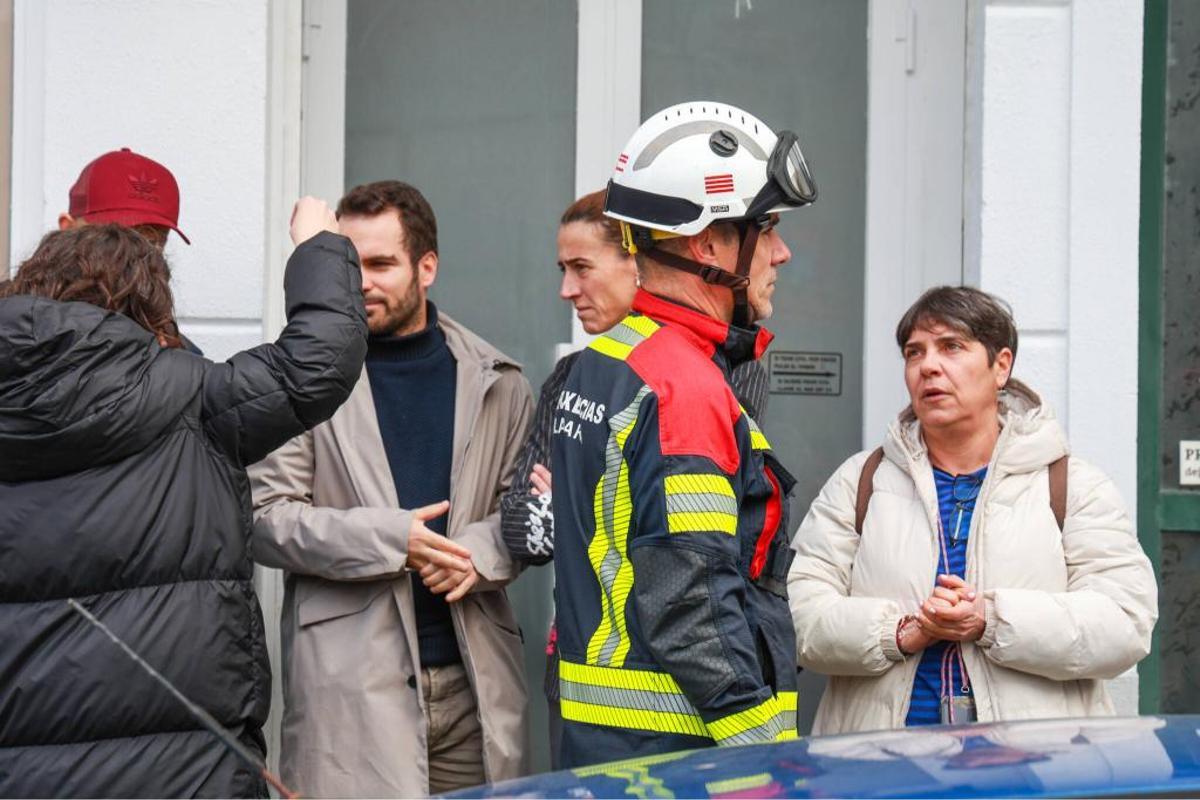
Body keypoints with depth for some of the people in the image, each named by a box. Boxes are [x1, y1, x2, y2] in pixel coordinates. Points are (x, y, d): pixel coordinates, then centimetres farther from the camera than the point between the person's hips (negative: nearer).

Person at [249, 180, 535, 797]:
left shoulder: (496, 382, 11)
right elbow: (264, 516, -4)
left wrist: (481, 553, -9)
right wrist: (390, 538, -14)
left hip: (474, 678, 3)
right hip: (349, 683, -3)